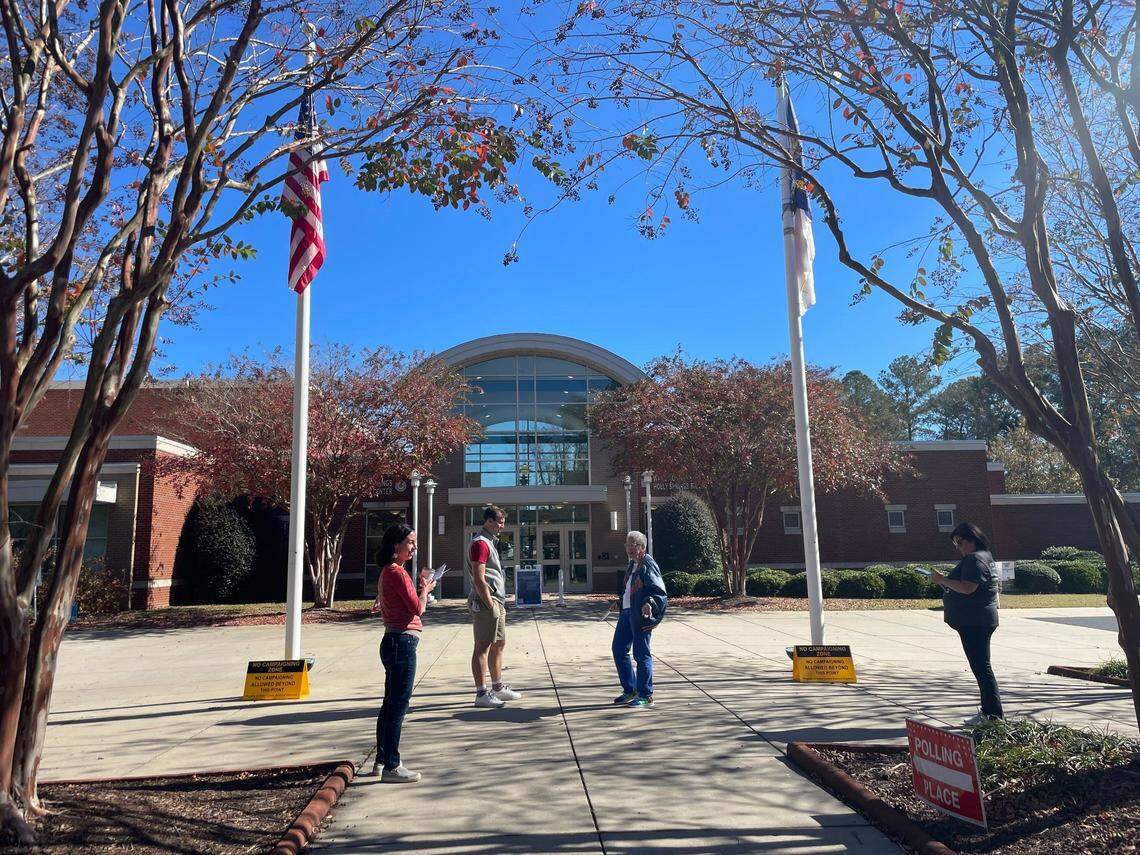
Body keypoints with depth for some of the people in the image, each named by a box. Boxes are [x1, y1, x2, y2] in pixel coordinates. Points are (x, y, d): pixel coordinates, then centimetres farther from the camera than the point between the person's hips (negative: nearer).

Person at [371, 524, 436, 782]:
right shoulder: (397, 573, -16)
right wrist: (425, 589, 0)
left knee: (390, 703, 17)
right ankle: (392, 767, 2)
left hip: (393, 642, 10)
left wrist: (420, 587, 11)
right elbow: (418, 608, -17)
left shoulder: (388, 572, 15)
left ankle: (381, 760, 27)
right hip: (402, 642, -10)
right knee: (399, 705, -4)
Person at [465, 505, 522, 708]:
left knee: (499, 644, 16)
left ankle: (498, 687, 27)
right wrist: (491, 606, -20)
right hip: (486, 602, -11)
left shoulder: (490, 542, 18)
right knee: (483, 647, -5)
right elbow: (479, 579, -21)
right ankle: (481, 694, 0)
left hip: (496, 602, 11)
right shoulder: (480, 543, -15)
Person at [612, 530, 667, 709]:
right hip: (627, 612, 10)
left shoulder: (648, 565, -13)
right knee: (619, 649, 13)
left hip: (641, 614, -10)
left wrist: (649, 604, -34)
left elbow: (659, 591, -19)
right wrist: (621, 605, 26)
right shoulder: (632, 564, 15)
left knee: (641, 654, -2)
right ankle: (629, 690, 26)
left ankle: (646, 695, 9)